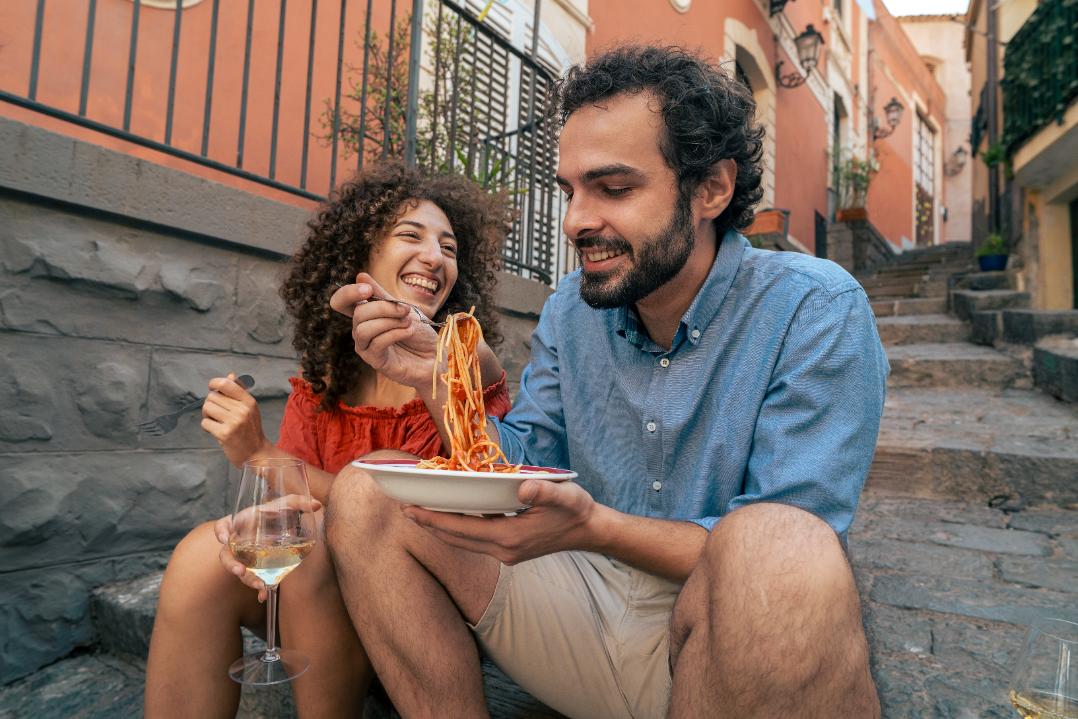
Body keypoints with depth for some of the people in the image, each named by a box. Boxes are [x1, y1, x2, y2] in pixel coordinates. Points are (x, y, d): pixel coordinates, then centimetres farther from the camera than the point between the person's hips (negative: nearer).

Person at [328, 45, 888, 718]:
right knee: (367, 497, -7)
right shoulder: (568, 312, 3)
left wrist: (595, 526, -34)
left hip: (741, 627, -3)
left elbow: (784, 554, -20)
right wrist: (437, 382, -12)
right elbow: (525, 464, 4)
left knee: (779, 547, -39)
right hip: (588, 601, 4)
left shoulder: (817, 310, -14)